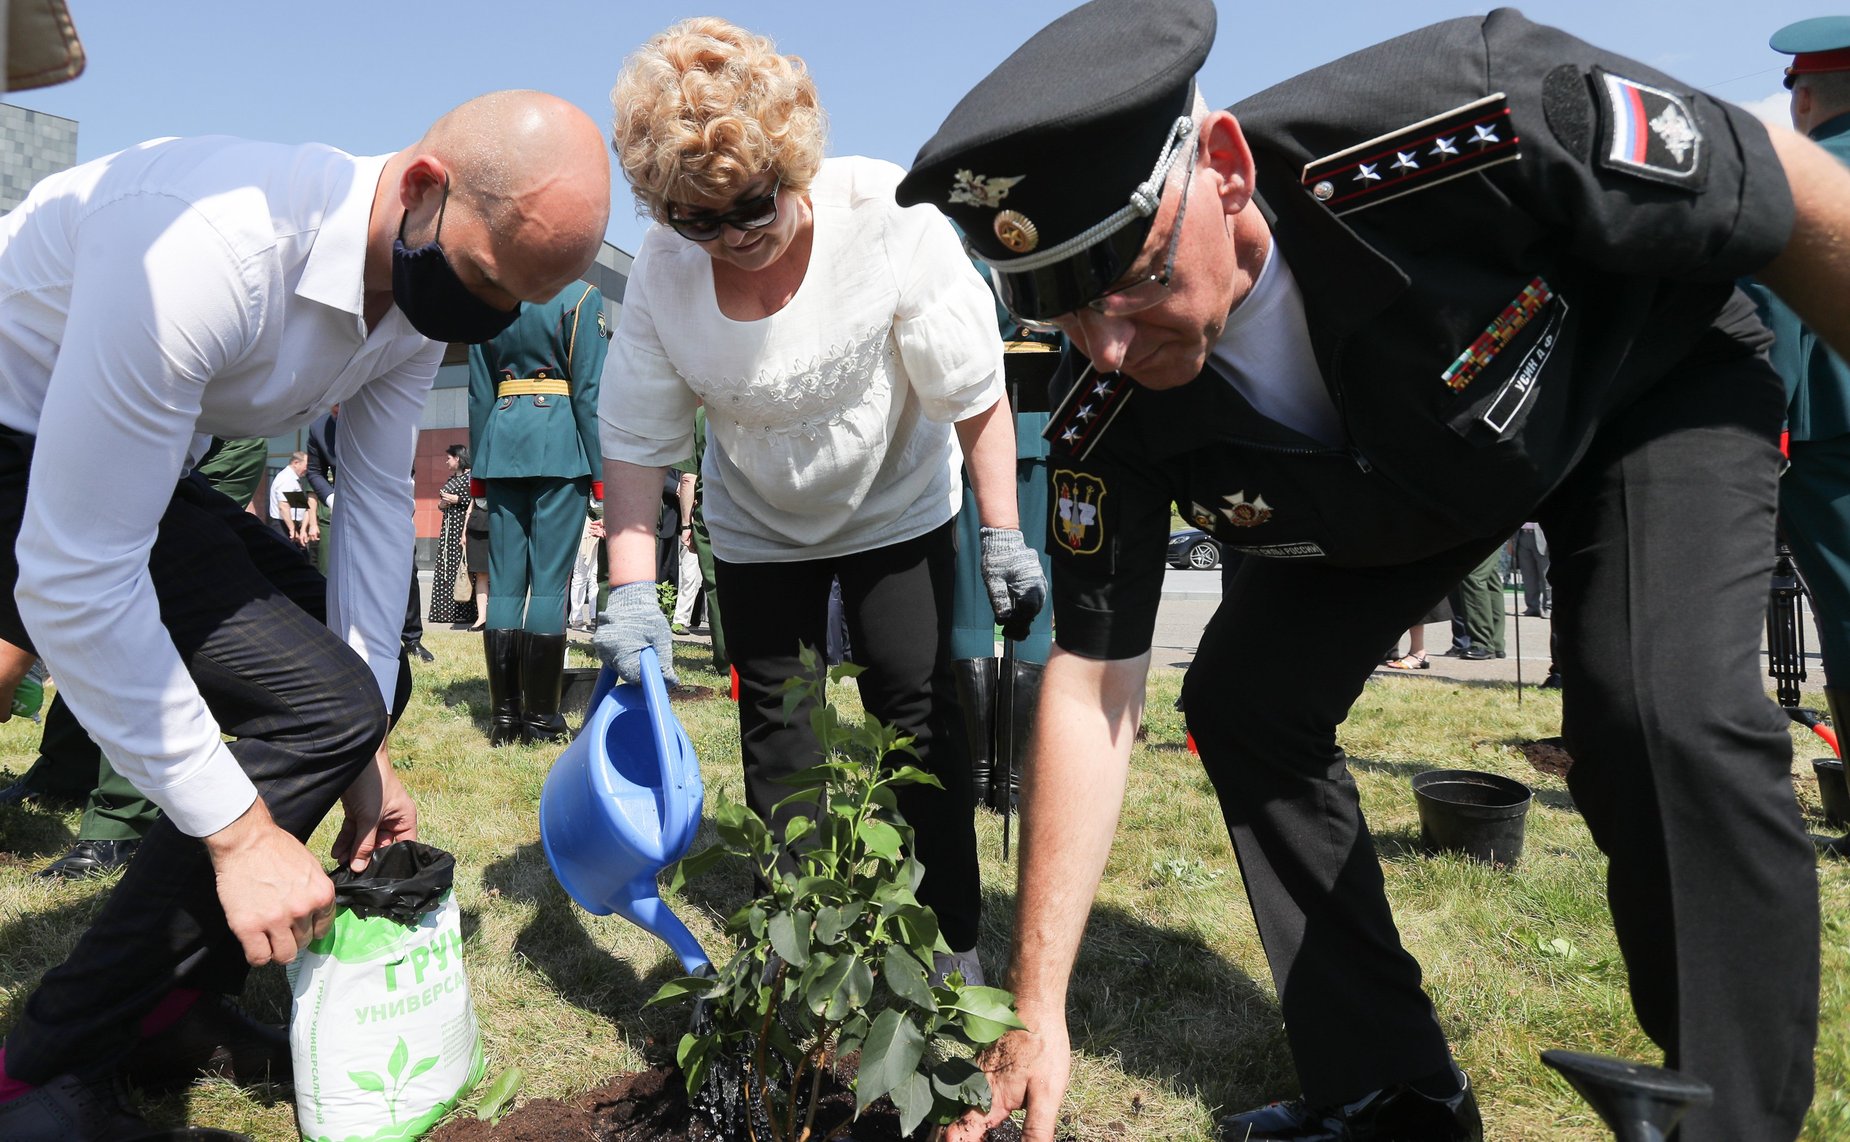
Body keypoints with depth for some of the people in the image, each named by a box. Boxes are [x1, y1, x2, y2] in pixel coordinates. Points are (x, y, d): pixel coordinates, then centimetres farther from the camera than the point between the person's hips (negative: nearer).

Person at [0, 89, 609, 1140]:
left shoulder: (427, 283, -10)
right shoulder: (203, 246, -36)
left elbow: (378, 498, -1)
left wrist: (362, 751, -2)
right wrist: (239, 831, -30)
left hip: (130, 455, 9)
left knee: (368, 672, 9)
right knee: (322, 700, -22)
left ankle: (170, 1004, 17)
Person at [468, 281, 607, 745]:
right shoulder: (581, 297, -1)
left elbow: (479, 394, 14)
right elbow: (590, 391, -7)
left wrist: (480, 468, 17)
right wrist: (601, 472, -5)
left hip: (502, 442, 5)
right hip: (561, 443, -4)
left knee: (504, 581, 6)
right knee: (549, 580, -4)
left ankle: (504, 715, 8)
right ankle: (541, 719, 0)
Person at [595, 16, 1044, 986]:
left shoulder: (887, 216, -29)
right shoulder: (663, 267, -21)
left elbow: (974, 389, -20)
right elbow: (636, 438, -15)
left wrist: (1003, 535, -18)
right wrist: (632, 589, -27)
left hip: (895, 506, -2)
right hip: (757, 524, 3)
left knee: (915, 708, -2)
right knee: (775, 723, 8)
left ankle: (948, 941, 13)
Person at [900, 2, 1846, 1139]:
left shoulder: (1468, 119, -40)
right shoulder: (1113, 424, -26)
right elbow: (1092, 687, -20)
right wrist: (1037, 1011, -22)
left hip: (1654, 379, -3)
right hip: (1392, 483, 4)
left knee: (1663, 716, -28)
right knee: (1242, 702, -4)